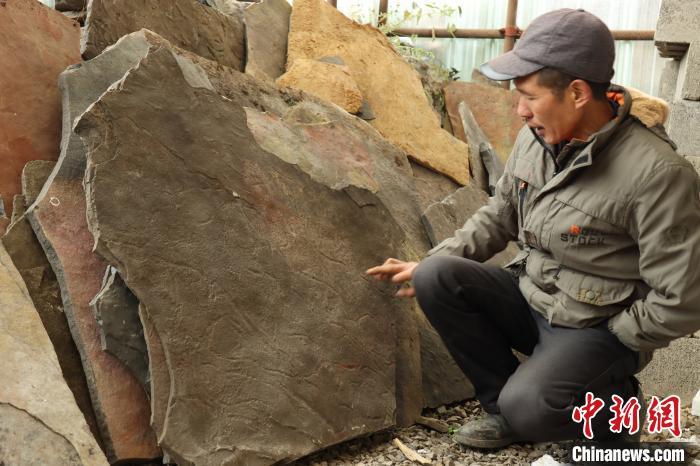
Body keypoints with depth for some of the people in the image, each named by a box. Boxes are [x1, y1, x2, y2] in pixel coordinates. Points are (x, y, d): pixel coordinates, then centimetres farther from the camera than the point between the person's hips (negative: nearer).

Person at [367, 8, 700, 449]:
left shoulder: (656, 173, -26)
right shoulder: (536, 137, -5)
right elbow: (499, 216, 12)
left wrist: (603, 340, -11)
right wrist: (431, 262, 2)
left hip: (600, 329, -6)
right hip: (530, 298, 6)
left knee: (527, 409, -28)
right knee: (436, 279, -15)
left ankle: (618, 404, 5)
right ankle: (506, 401, 1)